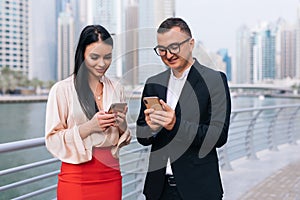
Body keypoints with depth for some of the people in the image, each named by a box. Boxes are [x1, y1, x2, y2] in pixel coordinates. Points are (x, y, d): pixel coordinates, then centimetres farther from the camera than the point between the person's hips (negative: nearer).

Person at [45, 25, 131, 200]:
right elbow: (53, 141, -8)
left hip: (111, 176, 4)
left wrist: (122, 126, -8)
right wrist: (88, 127, -19)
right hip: (76, 177, -4)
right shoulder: (62, 90, -5)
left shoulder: (116, 89, 8)